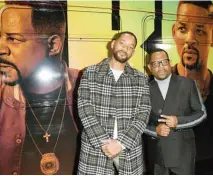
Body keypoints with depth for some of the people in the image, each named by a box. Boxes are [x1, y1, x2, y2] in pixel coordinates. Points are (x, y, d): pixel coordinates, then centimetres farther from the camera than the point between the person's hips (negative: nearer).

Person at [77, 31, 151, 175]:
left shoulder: (141, 79, 5)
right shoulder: (91, 73, 1)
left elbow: (143, 113, -2)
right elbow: (84, 109, -7)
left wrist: (121, 143, -13)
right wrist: (103, 142, -15)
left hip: (129, 150, 2)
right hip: (95, 149, -1)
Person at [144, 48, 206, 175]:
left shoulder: (187, 84, -3)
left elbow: (201, 113, 0)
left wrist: (179, 122, -16)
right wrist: (155, 130, -15)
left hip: (183, 152, -1)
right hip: (157, 153, 2)